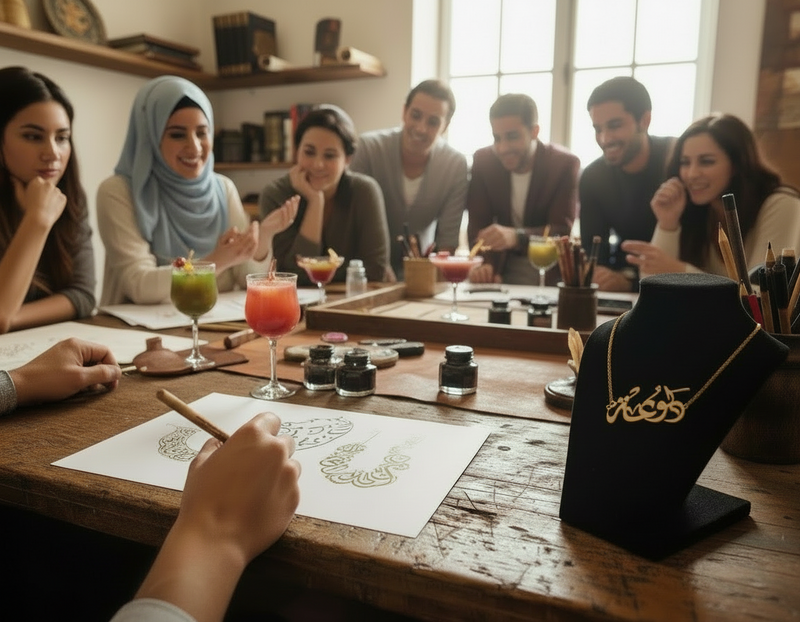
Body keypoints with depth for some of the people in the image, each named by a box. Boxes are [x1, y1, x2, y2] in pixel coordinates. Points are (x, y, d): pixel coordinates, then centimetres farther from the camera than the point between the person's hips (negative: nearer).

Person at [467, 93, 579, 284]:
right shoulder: (483, 160, -4)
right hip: (503, 268, 2)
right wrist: (486, 265, -28)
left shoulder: (564, 164, -12)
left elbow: (561, 232, -21)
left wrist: (516, 236, -40)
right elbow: (478, 225, -8)